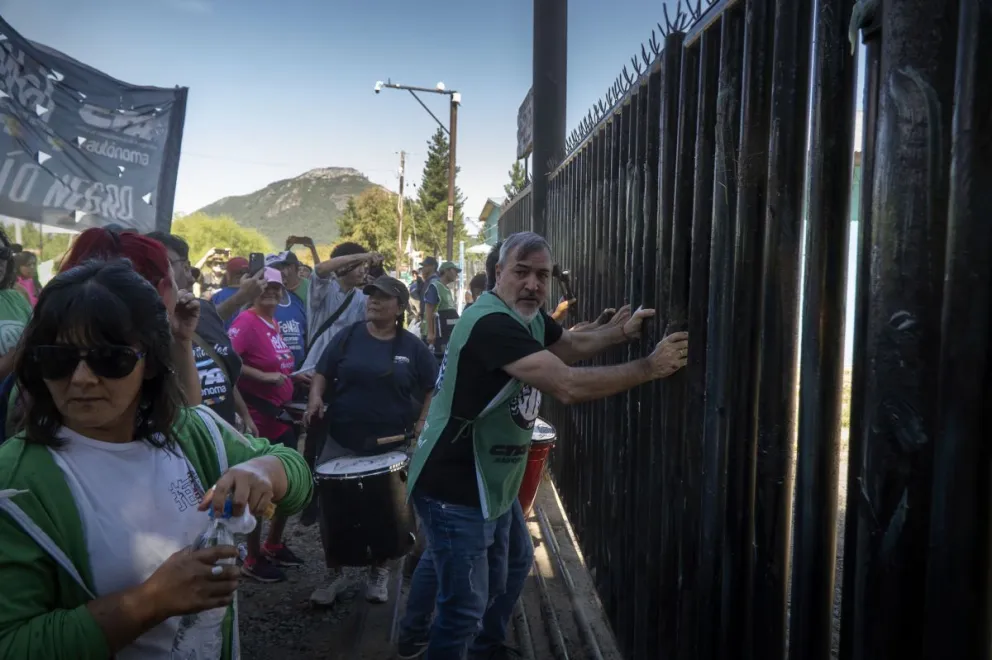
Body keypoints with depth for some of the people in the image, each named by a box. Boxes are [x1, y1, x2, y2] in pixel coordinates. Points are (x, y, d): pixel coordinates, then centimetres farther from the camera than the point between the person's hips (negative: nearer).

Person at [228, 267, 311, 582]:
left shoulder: (274, 323, 11)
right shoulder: (246, 321, -15)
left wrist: (295, 376, 7)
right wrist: (263, 376, -28)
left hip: (283, 417, 9)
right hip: (260, 420, -9)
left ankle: (273, 544, 37)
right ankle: (253, 559, 21)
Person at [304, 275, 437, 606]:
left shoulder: (412, 347, -3)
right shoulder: (348, 336, -1)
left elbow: (434, 389, 2)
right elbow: (322, 373, 2)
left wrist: (422, 423, -9)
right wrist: (315, 399, -17)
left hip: (392, 445, 0)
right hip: (342, 442, 1)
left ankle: (379, 572, 34)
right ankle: (335, 574, 26)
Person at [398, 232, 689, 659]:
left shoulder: (528, 316, 5)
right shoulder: (491, 323, -28)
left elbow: (571, 345, 21)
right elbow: (568, 387, -36)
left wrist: (622, 333, 1)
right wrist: (650, 367, -27)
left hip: (490, 481, 10)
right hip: (454, 488, -10)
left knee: (495, 585, 25)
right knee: (465, 607, -2)